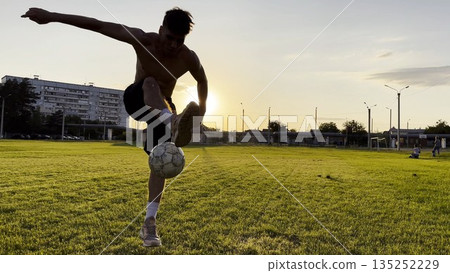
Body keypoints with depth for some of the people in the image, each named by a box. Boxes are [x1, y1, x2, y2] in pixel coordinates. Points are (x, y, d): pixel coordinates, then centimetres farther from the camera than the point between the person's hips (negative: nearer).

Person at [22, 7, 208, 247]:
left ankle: (149, 222, -7)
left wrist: (201, 106, 14)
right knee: (150, 83, -36)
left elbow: (202, 81, 1)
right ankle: (173, 125, -63)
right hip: (136, 100, -1)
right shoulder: (144, 40, -23)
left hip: (163, 107, 1)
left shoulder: (189, 58, -20)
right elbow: (98, 25, -22)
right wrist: (52, 16, -23)